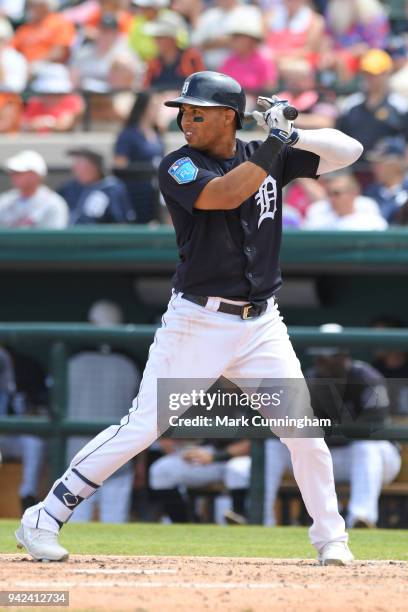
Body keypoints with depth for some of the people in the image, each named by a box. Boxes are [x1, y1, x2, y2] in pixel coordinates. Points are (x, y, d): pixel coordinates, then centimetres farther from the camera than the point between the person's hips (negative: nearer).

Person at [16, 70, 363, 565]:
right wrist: (276, 142, -23)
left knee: (304, 432, -2)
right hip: (197, 322, -4)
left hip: (261, 325, 4)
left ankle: (331, 538, 16)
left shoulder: (269, 158, 6)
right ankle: (43, 519, -2)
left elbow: (349, 150, 5)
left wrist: (294, 135, -11)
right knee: (142, 426, -9)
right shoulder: (178, 166, -6)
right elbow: (225, 194, -25)